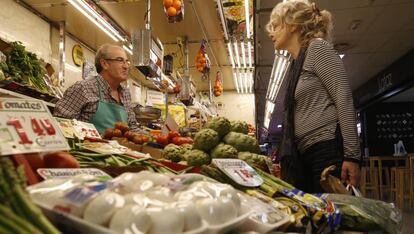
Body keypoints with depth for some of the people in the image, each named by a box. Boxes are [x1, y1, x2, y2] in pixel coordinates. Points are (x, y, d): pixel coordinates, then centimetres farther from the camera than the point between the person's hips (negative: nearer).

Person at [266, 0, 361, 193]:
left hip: (330, 151, -8)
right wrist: (286, 161, 21)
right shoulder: (295, 64, 22)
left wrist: (351, 155, -17)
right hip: (306, 156, 8)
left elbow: (344, 99, -10)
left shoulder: (317, 47, 0)